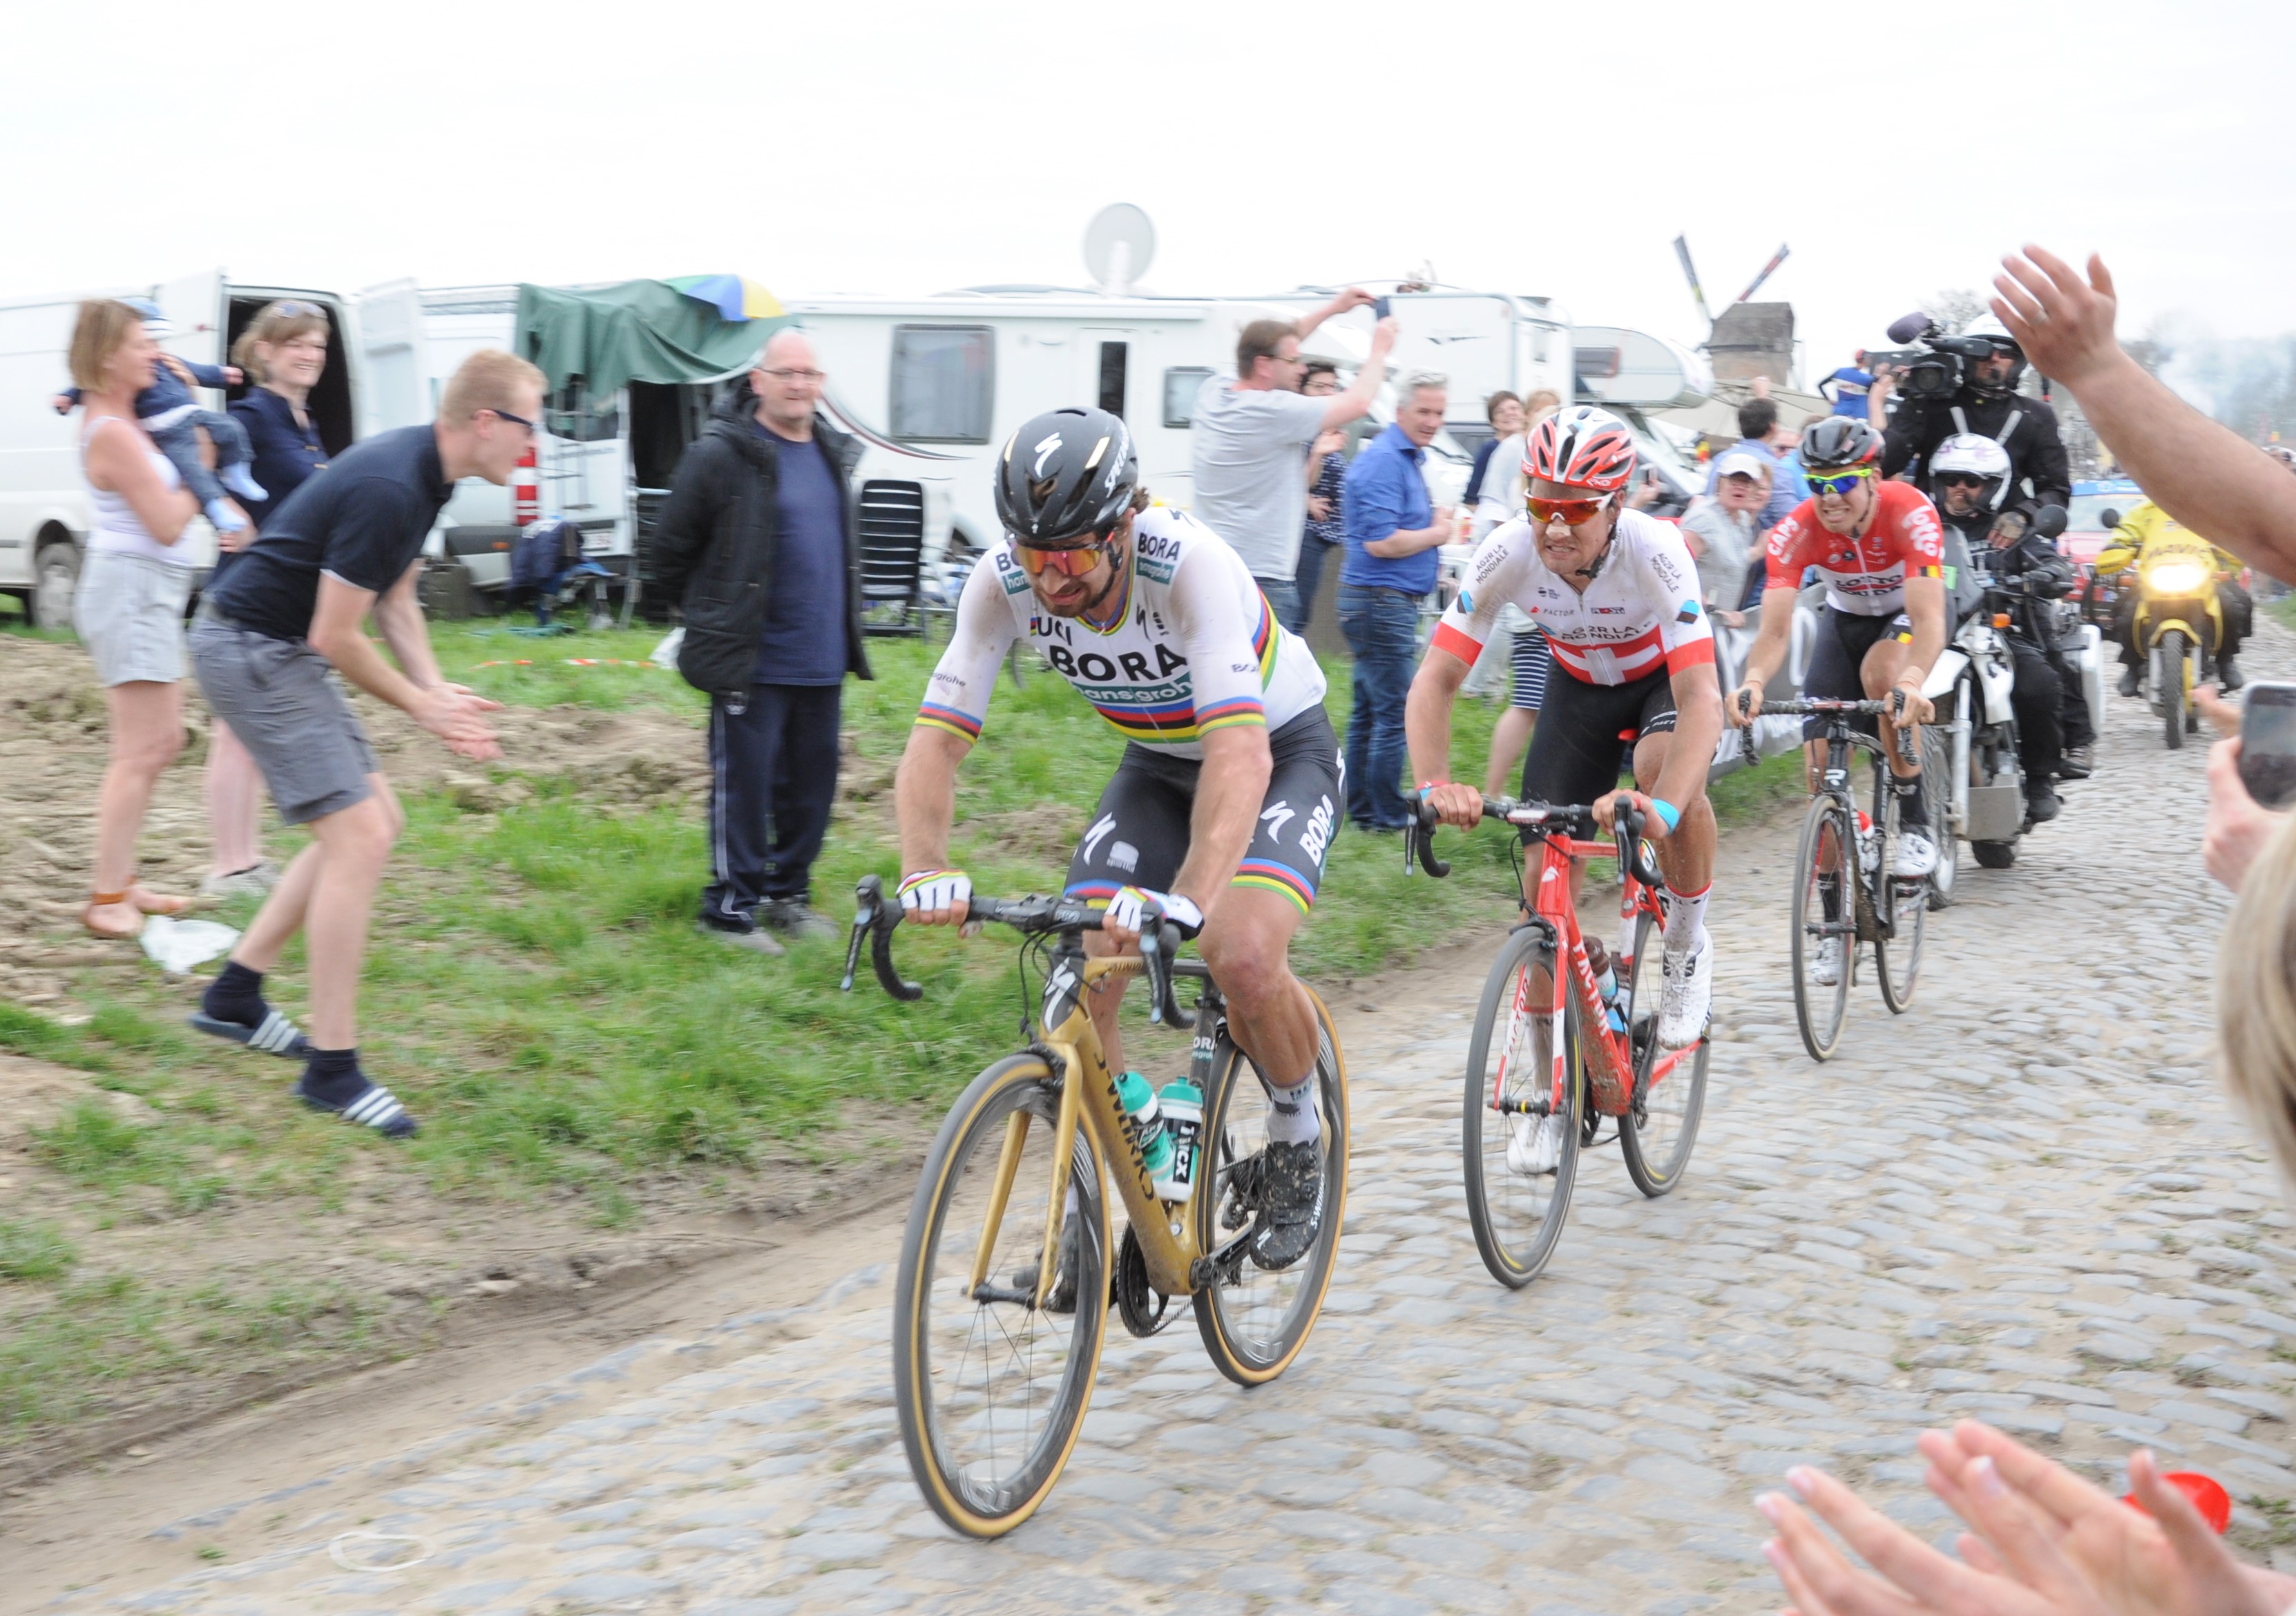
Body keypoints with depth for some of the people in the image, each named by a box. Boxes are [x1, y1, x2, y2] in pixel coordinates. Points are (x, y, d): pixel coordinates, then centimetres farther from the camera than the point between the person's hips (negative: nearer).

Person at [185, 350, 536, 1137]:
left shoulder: (423, 472, 6)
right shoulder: (387, 489, -26)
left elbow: (395, 599, 15)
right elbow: (335, 637, -22)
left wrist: (437, 691, 1)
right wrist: (420, 704, -7)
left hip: (283, 651, 10)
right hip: (250, 650, -10)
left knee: (374, 824, 13)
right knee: (359, 836, -14)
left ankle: (234, 994, 22)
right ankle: (331, 1068, -7)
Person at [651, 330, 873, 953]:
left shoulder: (834, 454, 12)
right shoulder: (720, 455, -11)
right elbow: (672, 551, -4)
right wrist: (717, 615, 6)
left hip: (822, 661, 7)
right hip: (751, 663, -7)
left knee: (812, 784, 13)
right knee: (743, 784, -1)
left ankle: (788, 894, 28)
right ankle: (730, 907, 11)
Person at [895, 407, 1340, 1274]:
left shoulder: (1191, 563, -35)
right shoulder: (1004, 582, -22)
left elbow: (1241, 755, -45)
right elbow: (935, 739, -22)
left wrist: (1188, 901, -59)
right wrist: (926, 870, -41)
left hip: (1278, 751, -4)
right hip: (1158, 762, 5)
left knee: (1244, 960, -28)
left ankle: (1298, 1137, 3)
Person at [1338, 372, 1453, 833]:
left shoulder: (1409, 457, 16)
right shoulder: (1384, 460, -17)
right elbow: (1380, 542, -24)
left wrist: (1437, 523, 8)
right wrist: (1437, 533, -12)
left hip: (1386, 602, 11)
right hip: (1381, 601, -11)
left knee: (1370, 709, 14)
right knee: (1394, 712, -6)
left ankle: (1360, 807, 20)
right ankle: (1387, 814, 1)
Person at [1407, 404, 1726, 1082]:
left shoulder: (1655, 551, -36)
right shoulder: (1507, 554, -29)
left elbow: (1702, 698, -44)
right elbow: (1435, 680, -29)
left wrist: (1662, 807, -61)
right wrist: (1435, 785, -47)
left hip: (1668, 675, -2)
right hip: (1581, 685, 3)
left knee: (1668, 771, -37)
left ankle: (1687, 948, -8)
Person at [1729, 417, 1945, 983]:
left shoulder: (1909, 511, -33)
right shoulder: (1797, 530, -26)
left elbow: (1929, 620, -43)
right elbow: (1775, 627, -33)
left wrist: (1912, 681, -62)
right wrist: (1754, 681, -54)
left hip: (1908, 613, -3)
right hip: (1844, 619, 3)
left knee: (1881, 671, -38)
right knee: (1823, 766, -7)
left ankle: (1916, 827, -18)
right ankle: (1836, 926, 4)